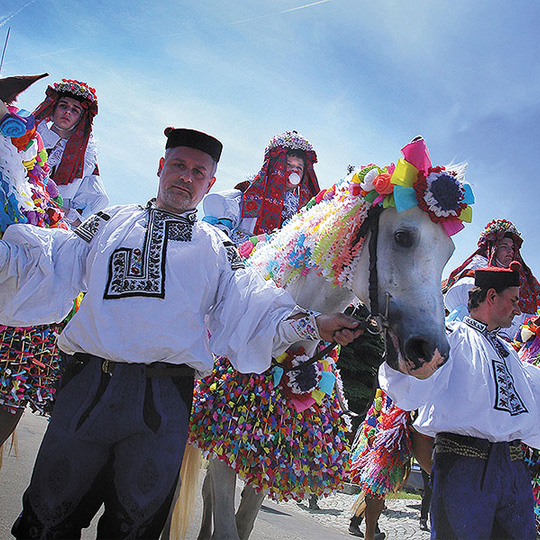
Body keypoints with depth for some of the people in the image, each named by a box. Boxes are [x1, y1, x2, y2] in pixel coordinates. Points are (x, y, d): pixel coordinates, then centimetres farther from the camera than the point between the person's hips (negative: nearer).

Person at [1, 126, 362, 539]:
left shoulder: (216, 246, 16)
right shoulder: (113, 221, 17)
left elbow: (248, 309, 6)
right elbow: (52, 270, 11)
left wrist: (311, 325, -7)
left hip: (165, 401, 0)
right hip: (88, 384, 0)